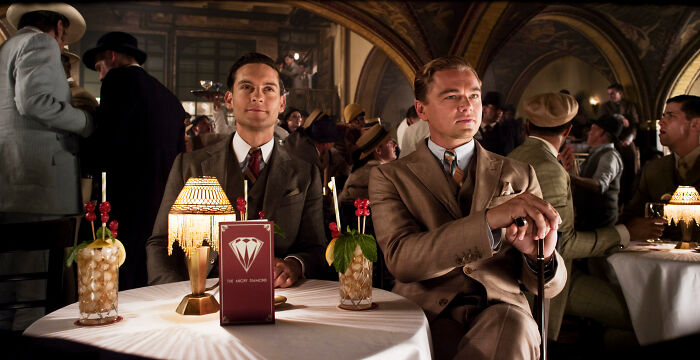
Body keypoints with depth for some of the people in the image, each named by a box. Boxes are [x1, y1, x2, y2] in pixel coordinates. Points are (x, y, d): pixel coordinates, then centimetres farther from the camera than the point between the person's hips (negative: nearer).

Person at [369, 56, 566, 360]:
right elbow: (400, 258, -12)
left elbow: (548, 286, 10)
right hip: (426, 314, -2)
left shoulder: (518, 176, 13)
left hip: (500, 314, 3)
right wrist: (490, 220, -23)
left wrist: (541, 256, -15)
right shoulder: (389, 177, 7)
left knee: (513, 326, -33)